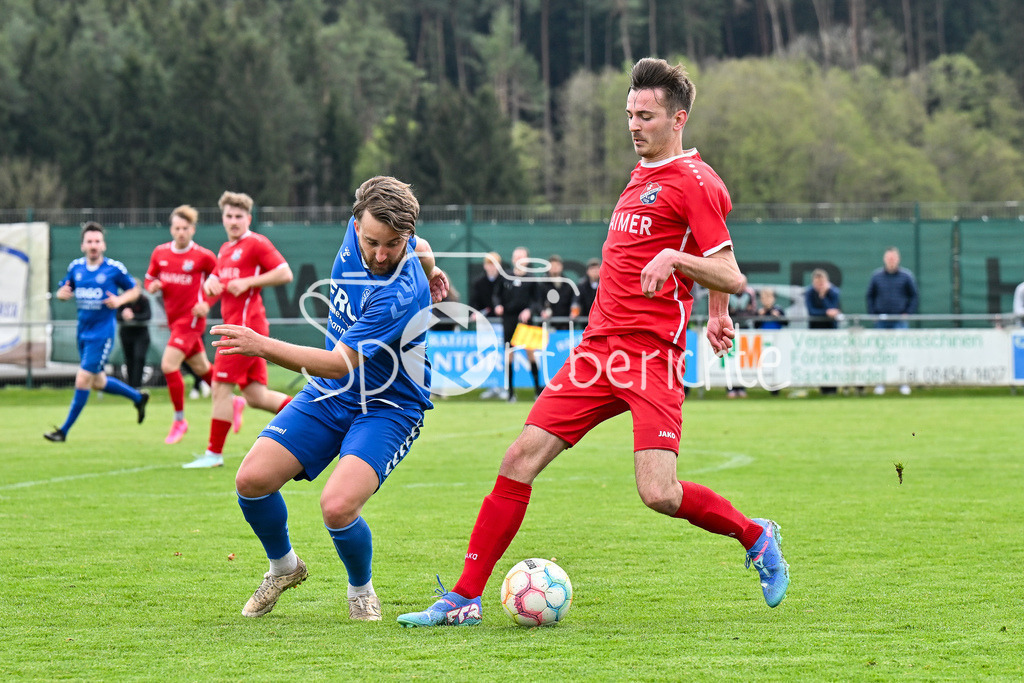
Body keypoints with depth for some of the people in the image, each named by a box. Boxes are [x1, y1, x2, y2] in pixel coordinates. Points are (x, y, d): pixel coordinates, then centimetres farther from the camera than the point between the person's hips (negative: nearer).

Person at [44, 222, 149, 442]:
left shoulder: (115, 268, -9)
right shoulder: (76, 267, 4)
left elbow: (134, 290, 3)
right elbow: (61, 291, 14)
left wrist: (119, 300, -17)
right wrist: (63, 293, -10)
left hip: (102, 333, -6)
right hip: (83, 331, 6)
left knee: (83, 380, -10)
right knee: (97, 382, 17)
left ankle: (64, 430, -2)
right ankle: (138, 397, 39)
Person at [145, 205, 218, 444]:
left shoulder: (203, 256, -10)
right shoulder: (160, 253, 5)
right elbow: (149, 279, 16)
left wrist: (207, 304, -13)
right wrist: (153, 286, -8)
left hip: (191, 318, -6)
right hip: (174, 319, 6)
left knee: (169, 364, -17)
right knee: (201, 369, 16)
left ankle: (179, 420, -4)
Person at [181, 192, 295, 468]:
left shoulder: (255, 243, -6)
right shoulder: (225, 249, 21)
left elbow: (285, 273, -13)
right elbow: (215, 278, 32)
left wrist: (247, 282, -17)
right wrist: (211, 282, 8)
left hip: (245, 325, -9)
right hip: (236, 325, 9)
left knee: (221, 388, -8)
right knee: (256, 396, 6)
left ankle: (214, 453, -2)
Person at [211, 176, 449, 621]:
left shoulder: (401, 294, -30)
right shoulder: (360, 230, -9)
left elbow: (339, 365, -34)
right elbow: (423, 248, 15)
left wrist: (262, 346, -42)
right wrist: (429, 269, 35)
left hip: (387, 408, -7)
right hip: (328, 398, 7)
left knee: (337, 505, -28)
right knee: (252, 479, -9)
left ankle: (361, 589, 4)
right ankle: (283, 567, 21)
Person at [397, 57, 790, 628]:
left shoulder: (693, 182, -5)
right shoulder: (643, 175, 19)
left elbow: (731, 277, -10)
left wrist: (674, 258, -25)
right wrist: (717, 315, 32)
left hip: (651, 354, -7)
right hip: (599, 346, 8)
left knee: (660, 494, -17)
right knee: (521, 459, -2)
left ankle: (757, 537, 12)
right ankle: (466, 598, 2)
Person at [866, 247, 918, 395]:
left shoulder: (906, 276, 2)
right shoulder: (876, 276, 6)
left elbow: (913, 296, 8)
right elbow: (870, 296, 14)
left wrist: (908, 313, -3)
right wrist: (873, 314, 3)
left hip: (899, 320, -2)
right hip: (881, 321, 2)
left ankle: (904, 383, -3)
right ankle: (880, 382, 7)